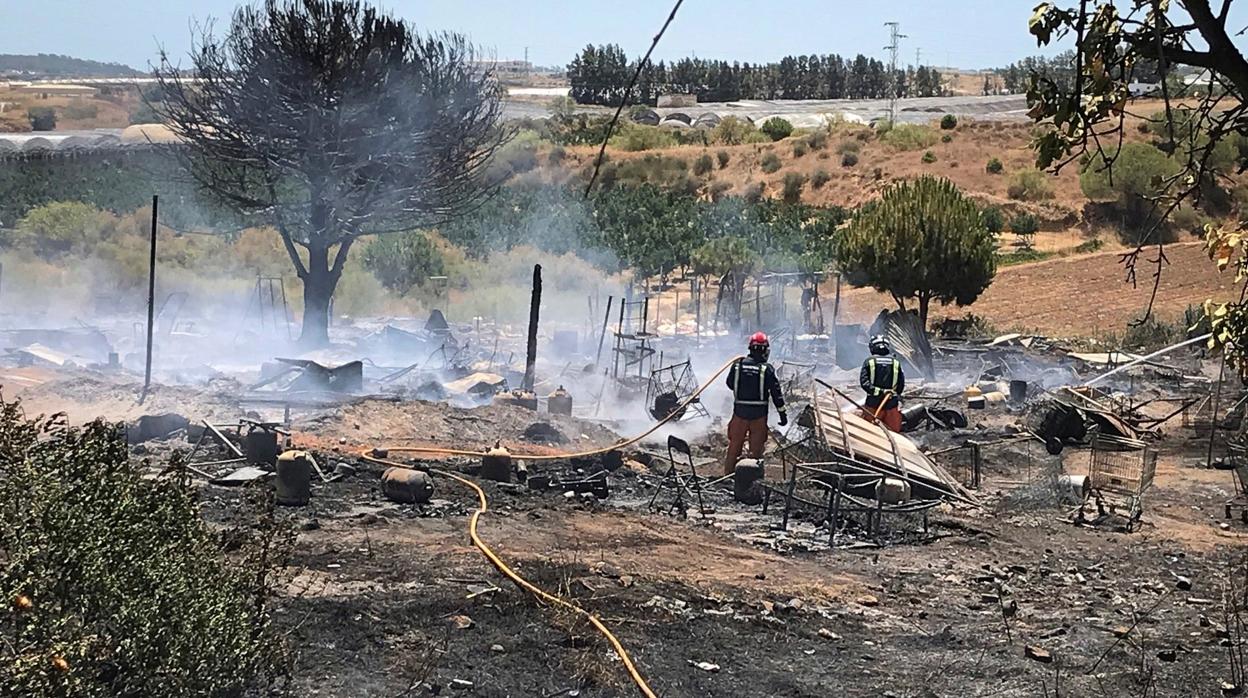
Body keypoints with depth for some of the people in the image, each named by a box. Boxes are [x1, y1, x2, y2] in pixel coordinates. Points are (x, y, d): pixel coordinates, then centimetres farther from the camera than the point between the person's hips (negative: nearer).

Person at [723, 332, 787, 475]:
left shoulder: (738, 364, -4)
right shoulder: (767, 369, -10)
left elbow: (730, 384, 10)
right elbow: (776, 393, -7)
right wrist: (782, 414, 0)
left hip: (740, 411, 2)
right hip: (759, 413, -2)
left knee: (734, 445, 13)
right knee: (756, 448, 8)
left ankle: (728, 474, 18)